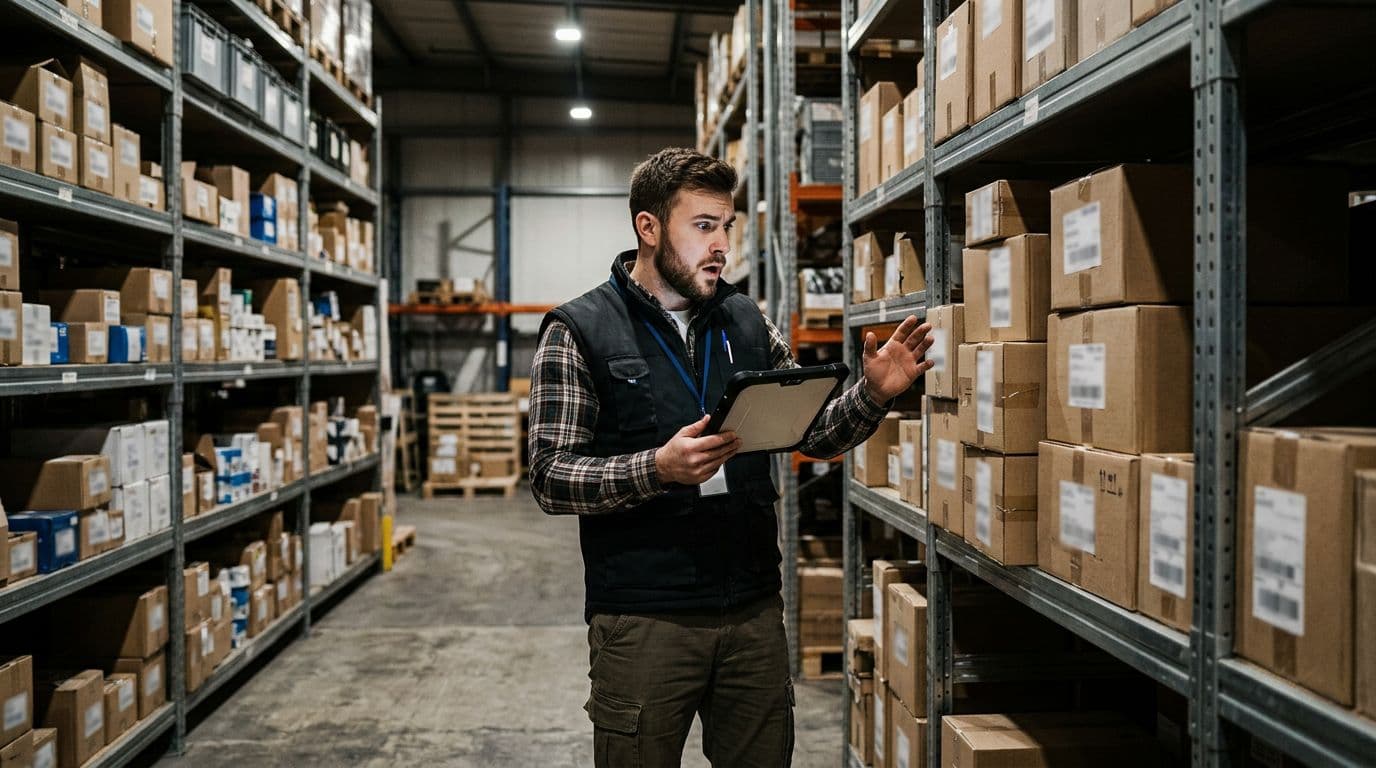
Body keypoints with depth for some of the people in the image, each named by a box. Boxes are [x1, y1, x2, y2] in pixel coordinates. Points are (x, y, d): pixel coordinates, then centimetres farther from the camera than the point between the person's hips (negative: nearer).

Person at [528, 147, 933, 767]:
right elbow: (551, 478, -10)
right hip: (642, 619, -4)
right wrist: (658, 469, -26)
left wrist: (872, 395, -7)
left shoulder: (747, 322, 8)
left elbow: (816, 435, 12)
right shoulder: (577, 331, -5)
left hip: (754, 611, 4)